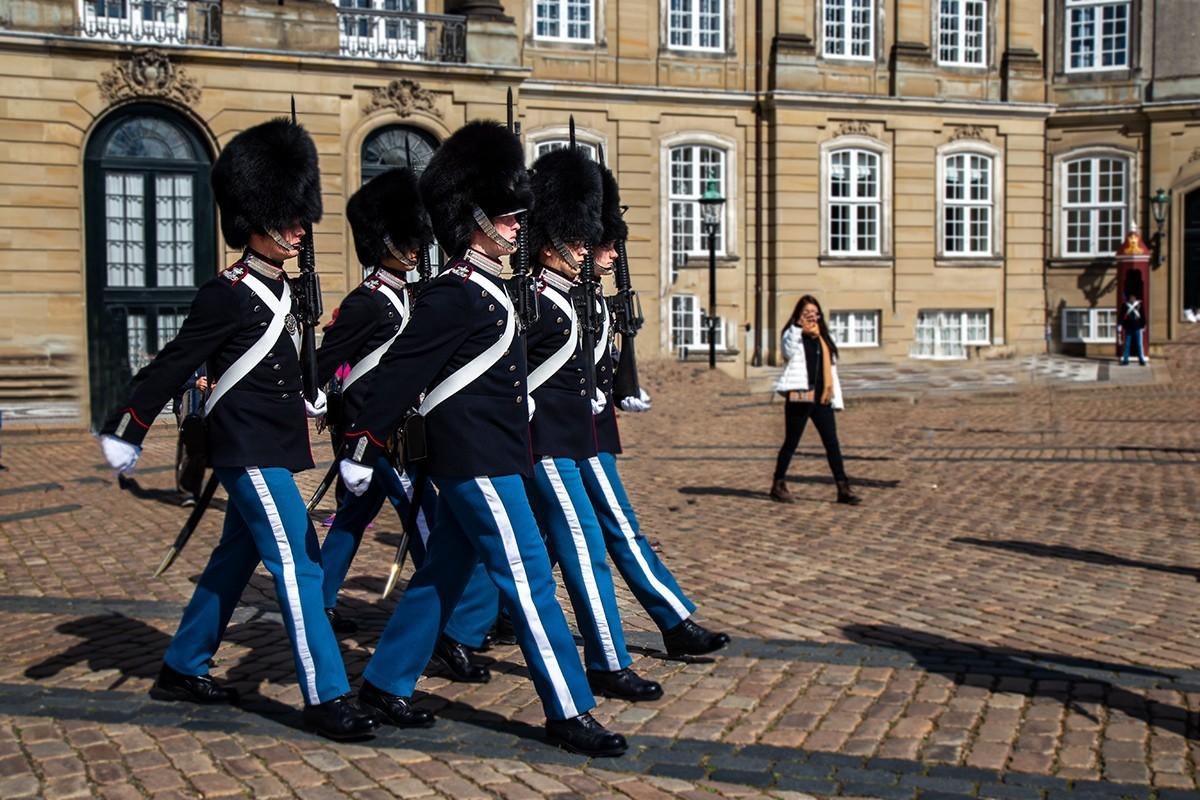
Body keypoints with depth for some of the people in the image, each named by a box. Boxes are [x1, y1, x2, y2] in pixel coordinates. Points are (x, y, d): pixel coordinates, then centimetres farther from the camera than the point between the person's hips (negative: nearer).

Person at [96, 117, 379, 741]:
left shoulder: (281, 290, 12)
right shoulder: (227, 294, -14)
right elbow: (172, 364, -14)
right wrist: (123, 431, -13)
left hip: (271, 447, 9)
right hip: (251, 451, -9)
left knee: (235, 559, 17)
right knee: (298, 562, -11)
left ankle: (182, 670, 30)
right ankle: (325, 697, -8)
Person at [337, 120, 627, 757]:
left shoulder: (485, 288, 14)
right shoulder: (454, 295, -16)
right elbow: (399, 371, -18)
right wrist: (362, 450, -18)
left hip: (487, 458, 10)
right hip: (479, 463, -10)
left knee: (443, 573, 16)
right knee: (528, 578, -6)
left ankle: (386, 683, 26)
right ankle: (568, 713, 0)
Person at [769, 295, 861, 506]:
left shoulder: (823, 338, 17)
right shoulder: (793, 334, 1)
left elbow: (831, 369, 17)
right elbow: (789, 352, -22)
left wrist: (836, 399, 12)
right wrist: (801, 331, -32)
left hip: (821, 399, 5)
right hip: (799, 397, -5)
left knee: (832, 443, 2)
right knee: (791, 443, 1)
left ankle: (843, 489, 3)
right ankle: (778, 486, 12)